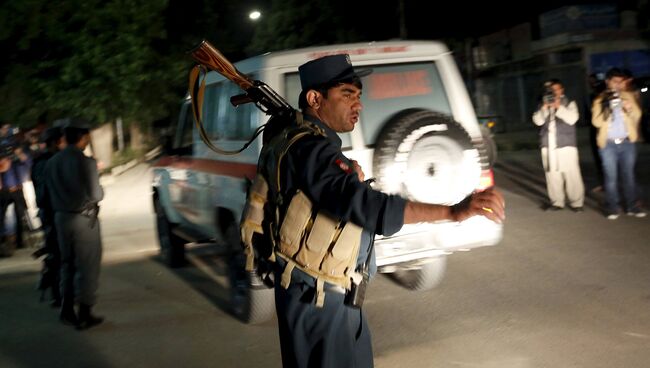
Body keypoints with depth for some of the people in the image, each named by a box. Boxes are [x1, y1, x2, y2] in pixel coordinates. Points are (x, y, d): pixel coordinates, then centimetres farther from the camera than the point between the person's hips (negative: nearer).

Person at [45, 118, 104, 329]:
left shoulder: (52, 163, 5)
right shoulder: (86, 162, -17)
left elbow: (48, 193, 8)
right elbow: (95, 195, -19)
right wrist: (101, 191, 1)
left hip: (61, 218, 7)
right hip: (83, 219, -6)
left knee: (68, 264, 19)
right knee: (87, 266, 3)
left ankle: (67, 311, 24)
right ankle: (84, 315, 7)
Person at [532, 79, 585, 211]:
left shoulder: (569, 103, 7)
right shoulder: (543, 105, 15)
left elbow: (572, 119, -9)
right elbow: (538, 120, 1)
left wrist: (558, 107, -13)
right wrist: (545, 107, -11)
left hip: (566, 145, -3)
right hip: (548, 146, 3)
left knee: (571, 174, -6)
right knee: (552, 175, 3)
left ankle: (576, 202, 0)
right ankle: (557, 201, 11)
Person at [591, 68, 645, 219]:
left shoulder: (628, 96, 11)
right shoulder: (600, 100, 4)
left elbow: (637, 115, 6)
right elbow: (596, 122, -5)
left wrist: (630, 108, -15)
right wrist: (607, 109, -19)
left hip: (627, 142, 2)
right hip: (608, 144, -2)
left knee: (629, 175, 4)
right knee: (611, 177, -3)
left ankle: (632, 206, 10)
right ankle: (612, 208, 3)